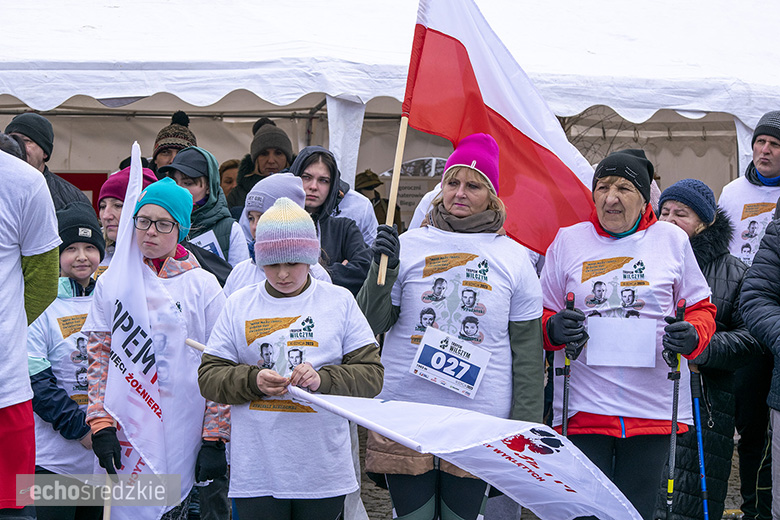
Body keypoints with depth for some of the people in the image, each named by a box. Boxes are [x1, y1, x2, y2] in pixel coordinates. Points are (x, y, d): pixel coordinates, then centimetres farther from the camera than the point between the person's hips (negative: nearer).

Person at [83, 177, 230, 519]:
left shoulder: (203, 286, 3)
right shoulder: (111, 283, 9)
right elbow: (98, 358, 7)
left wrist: (214, 440, -4)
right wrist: (101, 426, -4)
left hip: (183, 438, -1)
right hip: (125, 438, 2)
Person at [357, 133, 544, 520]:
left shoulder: (513, 259, 5)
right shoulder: (409, 245, 4)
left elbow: (528, 353, 6)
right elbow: (370, 324, 4)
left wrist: (525, 430, 3)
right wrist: (383, 269, -12)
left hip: (480, 419, 0)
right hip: (405, 414, 0)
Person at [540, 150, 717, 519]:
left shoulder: (671, 239, 7)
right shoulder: (567, 241, 7)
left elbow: (700, 309, 12)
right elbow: (542, 316, 11)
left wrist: (691, 337, -10)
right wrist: (555, 329, -12)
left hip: (654, 405, 1)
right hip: (583, 405, 0)